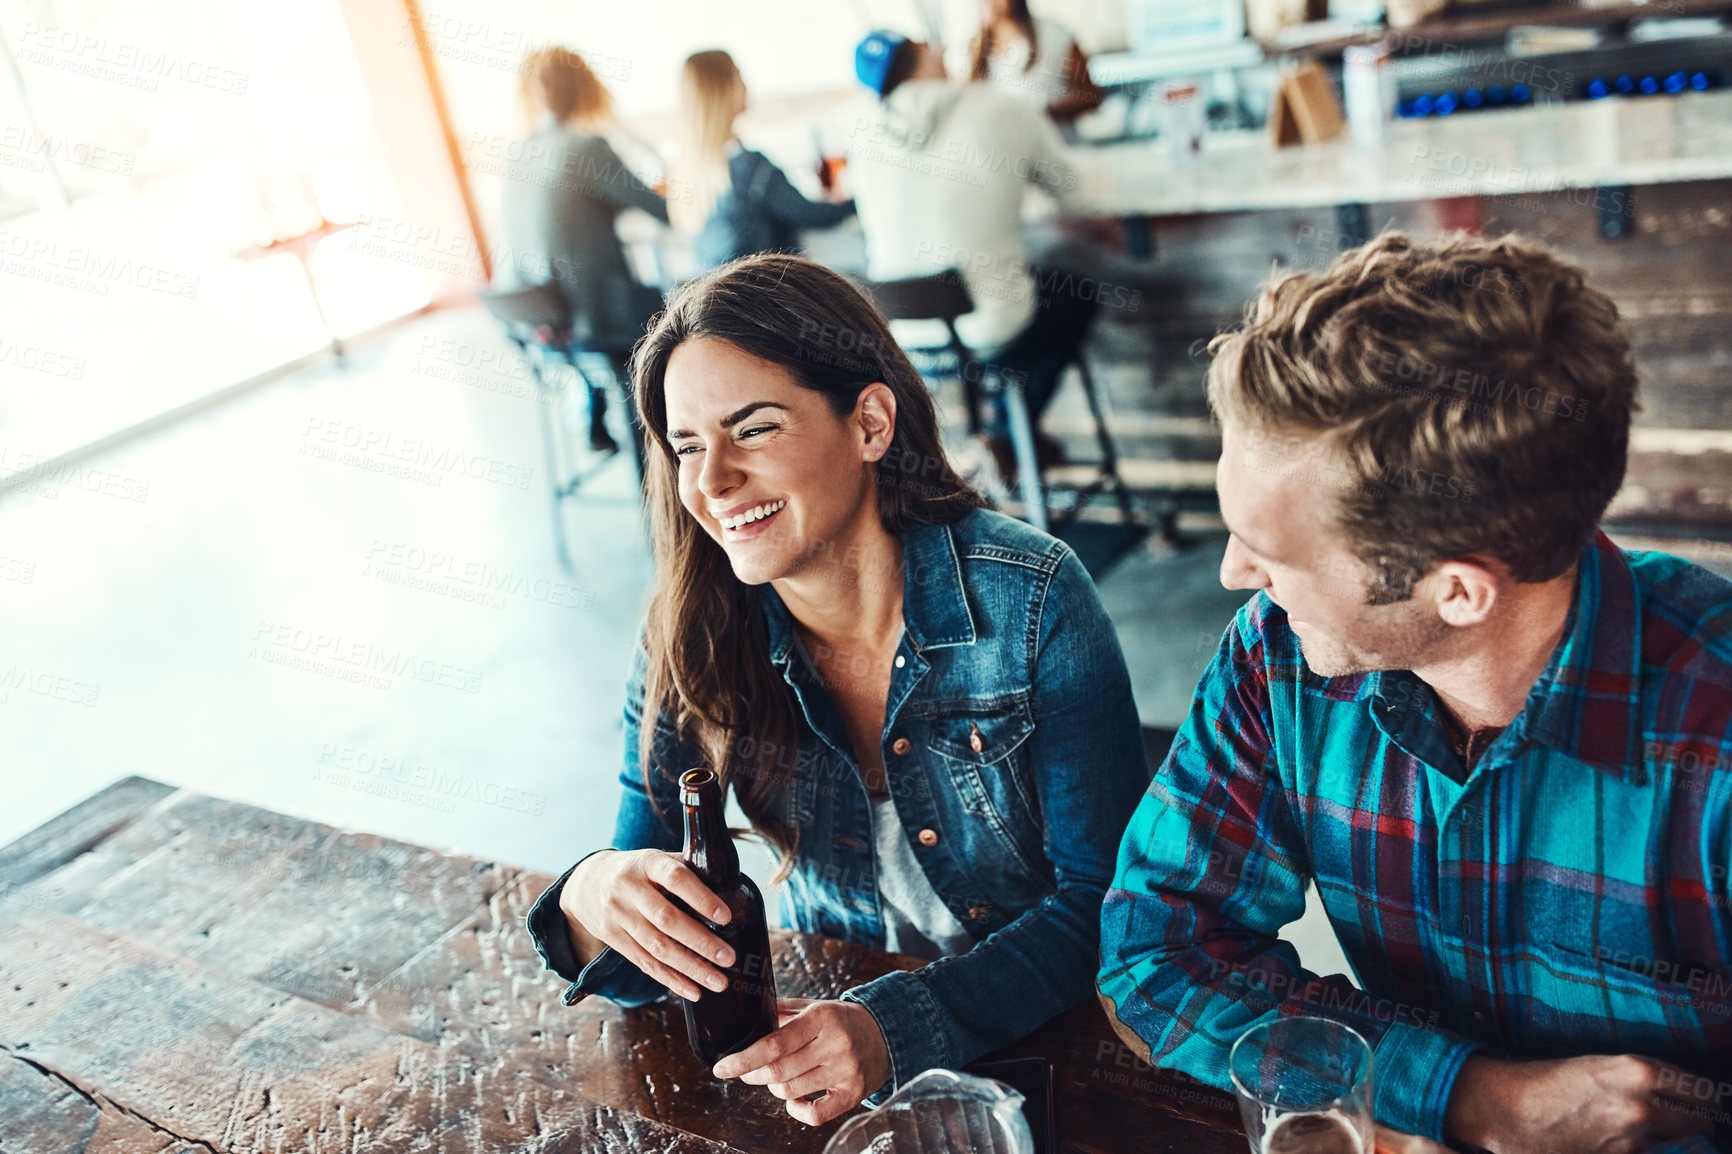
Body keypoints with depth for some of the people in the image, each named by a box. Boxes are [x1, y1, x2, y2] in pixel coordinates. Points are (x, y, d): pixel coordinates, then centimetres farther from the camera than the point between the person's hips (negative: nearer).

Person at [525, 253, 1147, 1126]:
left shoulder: (1029, 600, -17)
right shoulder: (689, 638, -9)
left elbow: (1105, 897, -14)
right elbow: (649, 962, -6)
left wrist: (900, 1027, -27)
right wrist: (593, 903, -29)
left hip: (1044, 1032, -2)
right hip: (831, 1007, 2)